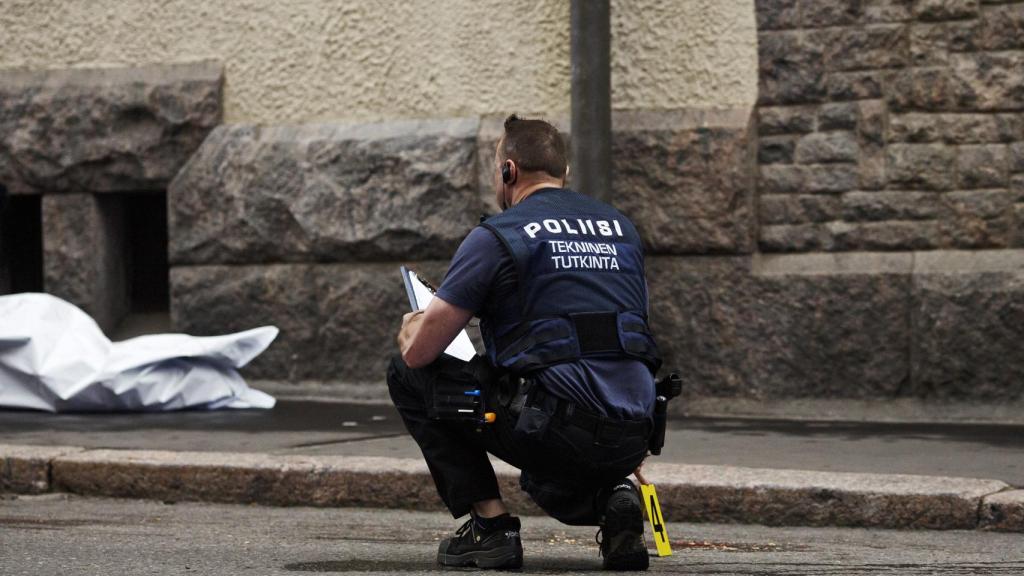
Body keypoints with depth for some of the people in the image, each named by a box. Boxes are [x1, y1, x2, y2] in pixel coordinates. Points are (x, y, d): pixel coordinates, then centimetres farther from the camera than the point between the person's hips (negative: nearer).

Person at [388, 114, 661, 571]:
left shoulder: (497, 236, -1)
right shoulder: (623, 229, 18)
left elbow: (419, 352, -1)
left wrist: (410, 330, 25)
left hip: (558, 429, -7)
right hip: (632, 440, 7)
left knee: (408, 376, 12)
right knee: (544, 477, 41)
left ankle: (489, 523, 5)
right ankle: (611, 499, 6)